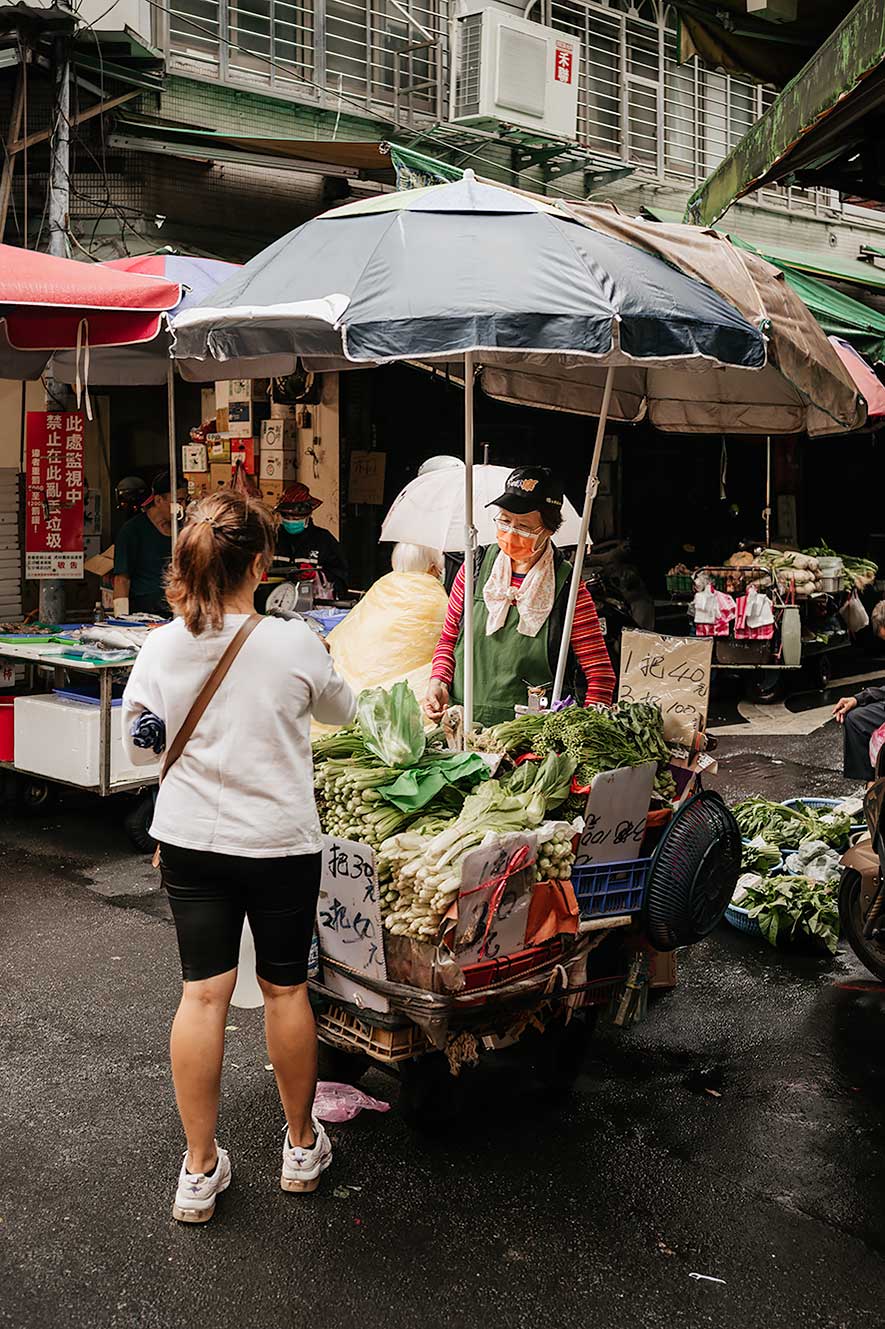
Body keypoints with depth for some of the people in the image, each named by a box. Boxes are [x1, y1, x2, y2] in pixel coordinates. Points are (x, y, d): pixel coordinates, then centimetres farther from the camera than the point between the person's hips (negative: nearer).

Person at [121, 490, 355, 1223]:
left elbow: (139, 744, 5)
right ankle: (303, 1147, 31)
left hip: (190, 842, 2)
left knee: (203, 992, 9)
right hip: (281, 843, -2)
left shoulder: (162, 646, -8)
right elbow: (342, 710, 6)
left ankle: (201, 1170, 18)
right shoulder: (294, 644, -14)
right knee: (286, 987, 13)